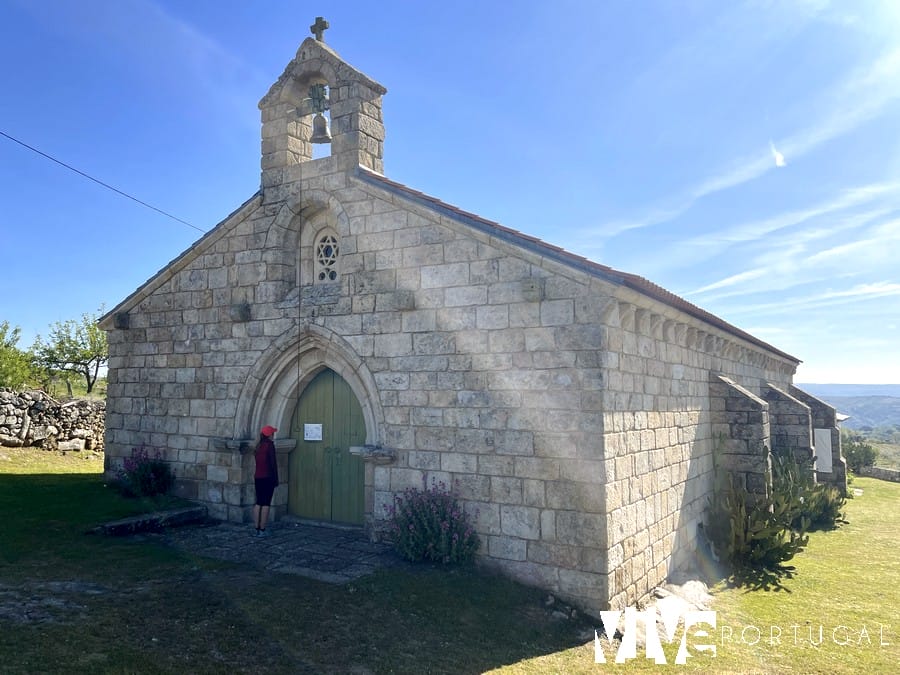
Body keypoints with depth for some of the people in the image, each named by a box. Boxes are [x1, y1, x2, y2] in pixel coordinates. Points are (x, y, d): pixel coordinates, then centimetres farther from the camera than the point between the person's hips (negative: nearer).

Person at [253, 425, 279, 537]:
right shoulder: (270, 445, -10)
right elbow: (273, 463, -12)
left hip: (258, 477, 7)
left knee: (258, 503, 11)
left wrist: (255, 476, 20)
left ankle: (257, 529, 12)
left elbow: (258, 461, 14)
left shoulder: (259, 445, 10)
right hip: (267, 477, -7)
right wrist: (276, 479, -8)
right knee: (266, 503, -2)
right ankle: (262, 530, -2)